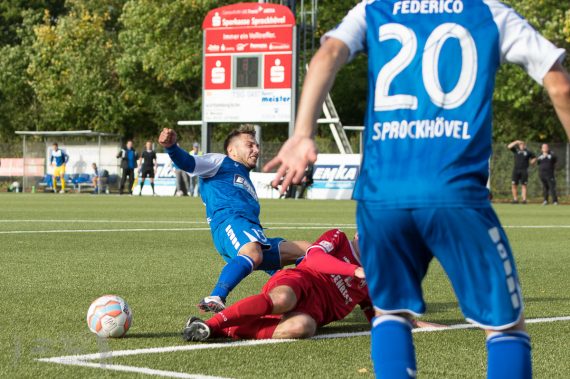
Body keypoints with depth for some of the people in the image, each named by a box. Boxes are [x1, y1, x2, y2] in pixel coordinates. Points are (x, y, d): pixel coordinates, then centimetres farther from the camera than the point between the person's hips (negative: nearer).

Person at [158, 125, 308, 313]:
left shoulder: (247, 185, 41)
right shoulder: (221, 162, 21)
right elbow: (188, 163, 1)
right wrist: (171, 147, -20)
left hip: (255, 236, 9)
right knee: (253, 254, -40)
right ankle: (215, 300, -53)